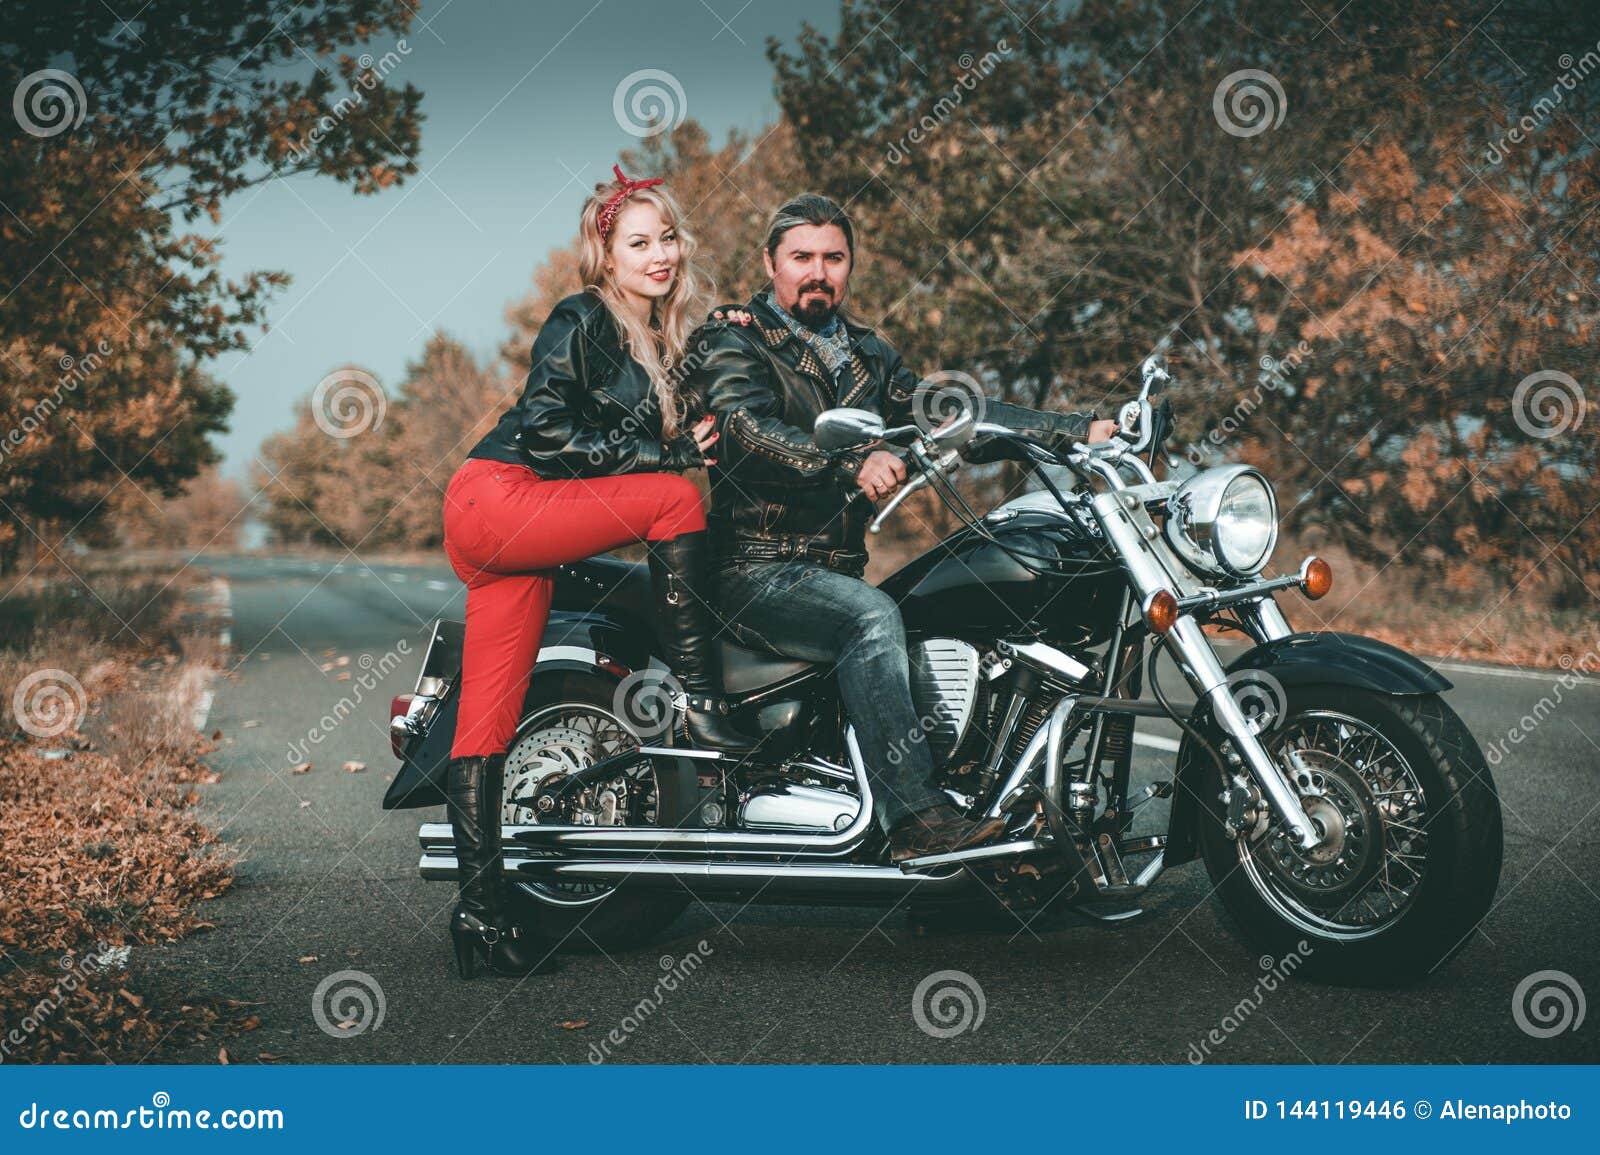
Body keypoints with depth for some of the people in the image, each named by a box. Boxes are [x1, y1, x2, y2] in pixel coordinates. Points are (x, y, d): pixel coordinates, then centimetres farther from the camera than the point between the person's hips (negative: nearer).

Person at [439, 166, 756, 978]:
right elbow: (548, 428, -13)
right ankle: (700, 703, -17)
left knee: (488, 721, 1)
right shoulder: (580, 321, -4)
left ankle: (478, 905, -3)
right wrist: (667, 454, -15)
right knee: (673, 500, -20)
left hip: (518, 538, 7)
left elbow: (679, 436, 16)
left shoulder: (668, 340, 20)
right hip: (499, 494, -7)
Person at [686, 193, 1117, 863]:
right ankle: (916, 819, -36)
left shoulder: (865, 354, 20)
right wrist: (854, 461, -39)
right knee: (873, 616, -33)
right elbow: (752, 431, -21)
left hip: (836, 571, 7)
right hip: (754, 571, -7)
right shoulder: (731, 340, -1)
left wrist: (1080, 430, 0)